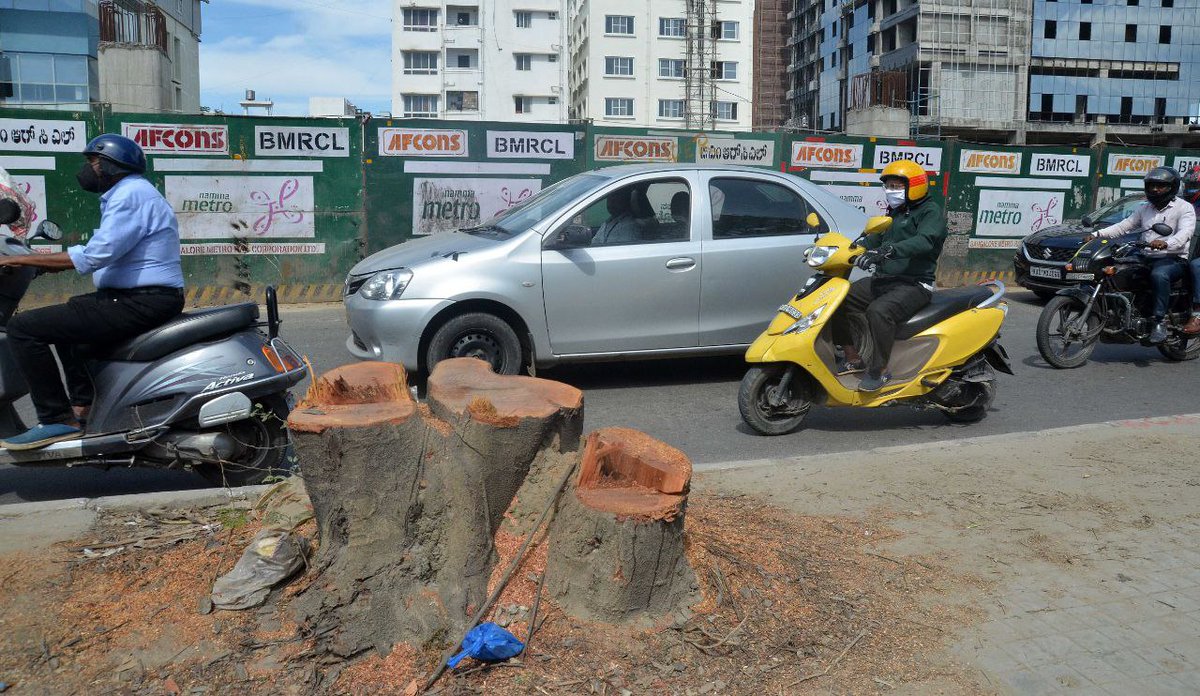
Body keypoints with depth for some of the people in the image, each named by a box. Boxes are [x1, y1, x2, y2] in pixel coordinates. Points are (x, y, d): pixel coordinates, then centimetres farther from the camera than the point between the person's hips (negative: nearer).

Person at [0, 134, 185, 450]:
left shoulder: (131, 193, -13)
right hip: (142, 297, 11)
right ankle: (83, 404, 28)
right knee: (65, 313, 33)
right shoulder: (129, 191, 22)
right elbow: (102, 251, 23)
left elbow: (95, 255, -22)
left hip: (140, 303, -11)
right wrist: (47, 260, 16)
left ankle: (58, 420, -9)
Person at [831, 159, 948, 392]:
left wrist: (888, 250, -41)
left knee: (879, 311, -36)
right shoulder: (895, 213, 24)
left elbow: (924, 241, -26)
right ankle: (853, 359, 2)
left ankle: (880, 370, -23)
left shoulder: (930, 212, -5)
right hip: (883, 279, 9)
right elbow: (873, 240, 25)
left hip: (914, 284, -9)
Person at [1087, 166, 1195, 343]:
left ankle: (1159, 321, -35)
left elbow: (1184, 233, -19)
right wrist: (1096, 234, -4)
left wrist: (1165, 244, -42)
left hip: (1174, 259, -7)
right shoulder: (1144, 209, 19)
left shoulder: (1184, 207, -2)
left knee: (1159, 275, -39)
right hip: (1147, 259, 7)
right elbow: (1124, 226, 13)